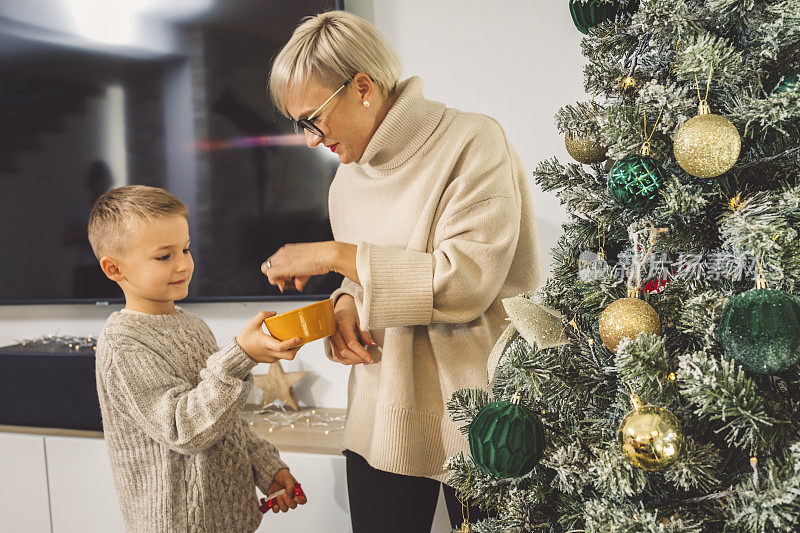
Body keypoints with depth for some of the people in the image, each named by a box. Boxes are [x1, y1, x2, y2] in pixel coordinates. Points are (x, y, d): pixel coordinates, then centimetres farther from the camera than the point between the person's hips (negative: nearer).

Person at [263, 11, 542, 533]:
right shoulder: (348, 180, 9)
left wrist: (335, 255, -20)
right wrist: (346, 302, -4)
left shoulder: (471, 142, -13)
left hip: (474, 417, -5)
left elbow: (469, 279, -22)